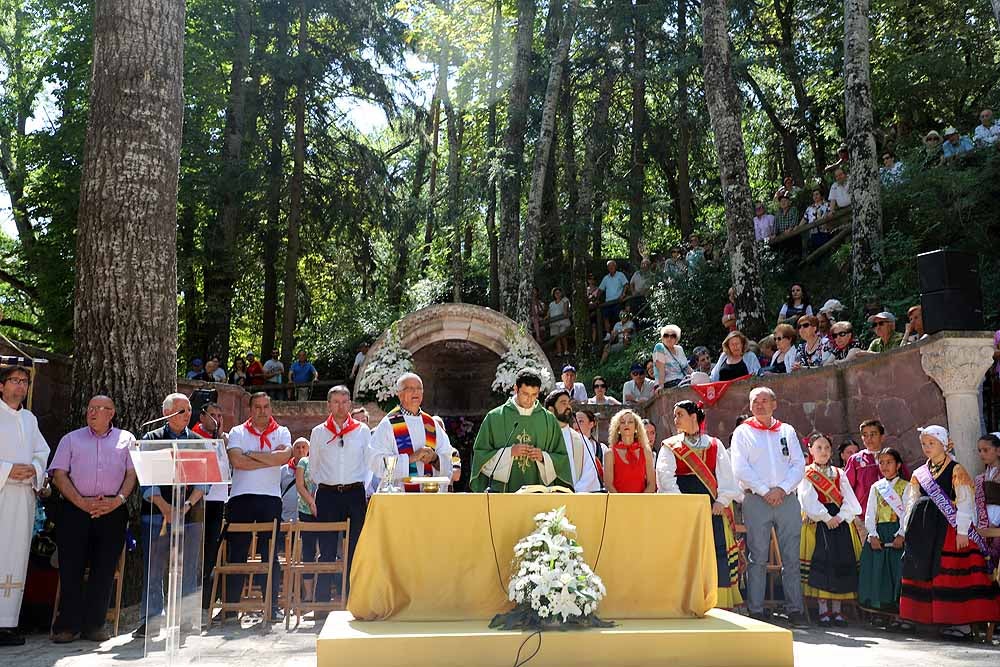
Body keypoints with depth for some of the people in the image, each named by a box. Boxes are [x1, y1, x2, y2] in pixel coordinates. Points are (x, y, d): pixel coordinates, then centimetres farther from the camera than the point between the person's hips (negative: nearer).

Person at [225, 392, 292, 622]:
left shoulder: (281, 432, 9)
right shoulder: (238, 432, 8)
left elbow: (284, 456, -12)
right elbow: (236, 461, -10)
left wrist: (251, 454, -7)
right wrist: (270, 459, -8)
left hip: (270, 498, 0)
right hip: (241, 498, 0)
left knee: (270, 553, 3)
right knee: (237, 553, 3)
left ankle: (272, 605, 8)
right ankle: (231, 604, 10)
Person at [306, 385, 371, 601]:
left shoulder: (362, 430, 8)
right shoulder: (318, 432, 10)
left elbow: (373, 462, 10)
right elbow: (313, 468, 14)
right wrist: (311, 498, 10)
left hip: (355, 494, 0)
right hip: (327, 495, 0)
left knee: (355, 549, 0)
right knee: (327, 550, 1)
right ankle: (322, 601, 6)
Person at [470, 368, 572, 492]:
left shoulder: (548, 420, 9)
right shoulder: (495, 417, 3)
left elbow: (562, 458, 13)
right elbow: (480, 454, 3)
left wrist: (543, 457, -7)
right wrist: (509, 453, -10)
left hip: (538, 492, 1)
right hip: (502, 491, -1)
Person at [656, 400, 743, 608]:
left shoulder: (715, 445, 13)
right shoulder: (670, 447, 10)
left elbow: (726, 474, 7)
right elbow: (665, 476, -2)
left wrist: (722, 500, -6)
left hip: (714, 507, 1)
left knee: (719, 551, -5)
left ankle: (721, 601, 2)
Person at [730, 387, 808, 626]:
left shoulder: (787, 431, 16)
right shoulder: (743, 432, 8)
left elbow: (799, 464, 8)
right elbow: (740, 469, -2)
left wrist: (782, 489, -7)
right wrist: (764, 491, -11)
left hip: (787, 498, 2)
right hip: (756, 499, -2)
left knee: (791, 558, 2)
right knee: (758, 558, -2)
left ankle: (795, 609, 7)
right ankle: (756, 611, 1)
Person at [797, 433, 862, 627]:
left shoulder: (839, 474, 16)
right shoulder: (806, 474, 5)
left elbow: (849, 499, 4)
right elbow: (809, 500, -7)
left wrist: (840, 517, -12)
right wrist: (826, 518, -15)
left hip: (840, 522, 4)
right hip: (816, 523, -4)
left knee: (840, 564, 0)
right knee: (820, 564, -9)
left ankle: (837, 610, 8)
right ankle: (823, 611, -3)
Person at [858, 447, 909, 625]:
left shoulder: (905, 486, 4)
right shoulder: (876, 487, 15)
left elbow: (907, 513, -6)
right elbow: (869, 514, 9)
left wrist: (901, 535, -18)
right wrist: (873, 535, -5)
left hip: (898, 534, -4)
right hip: (878, 534, 4)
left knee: (899, 573, -10)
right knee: (880, 573, 0)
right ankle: (895, 615, 9)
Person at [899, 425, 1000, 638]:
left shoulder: (956, 471, -3)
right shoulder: (919, 474, 13)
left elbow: (965, 503, -9)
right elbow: (911, 504, 14)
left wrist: (961, 531, -16)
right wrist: (909, 531, 7)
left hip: (949, 528, -6)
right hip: (925, 529, 6)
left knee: (954, 573, -6)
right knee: (929, 572, 6)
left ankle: (963, 623, -1)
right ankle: (947, 620, 15)